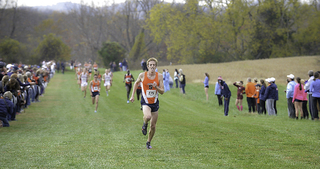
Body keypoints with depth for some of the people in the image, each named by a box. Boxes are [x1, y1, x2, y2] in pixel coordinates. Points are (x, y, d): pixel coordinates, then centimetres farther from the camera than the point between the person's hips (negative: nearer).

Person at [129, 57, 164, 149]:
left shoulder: (159, 76, -4)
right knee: (148, 116, -34)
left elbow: (162, 92, -4)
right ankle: (145, 124, 3)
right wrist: (133, 95, 12)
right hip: (145, 102, -2)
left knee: (153, 126, 7)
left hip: (155, 102, 3)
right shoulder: (142, 75, -7)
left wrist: (156, 87, -24)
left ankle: (148, 142, 31)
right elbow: (136, 83, 14)